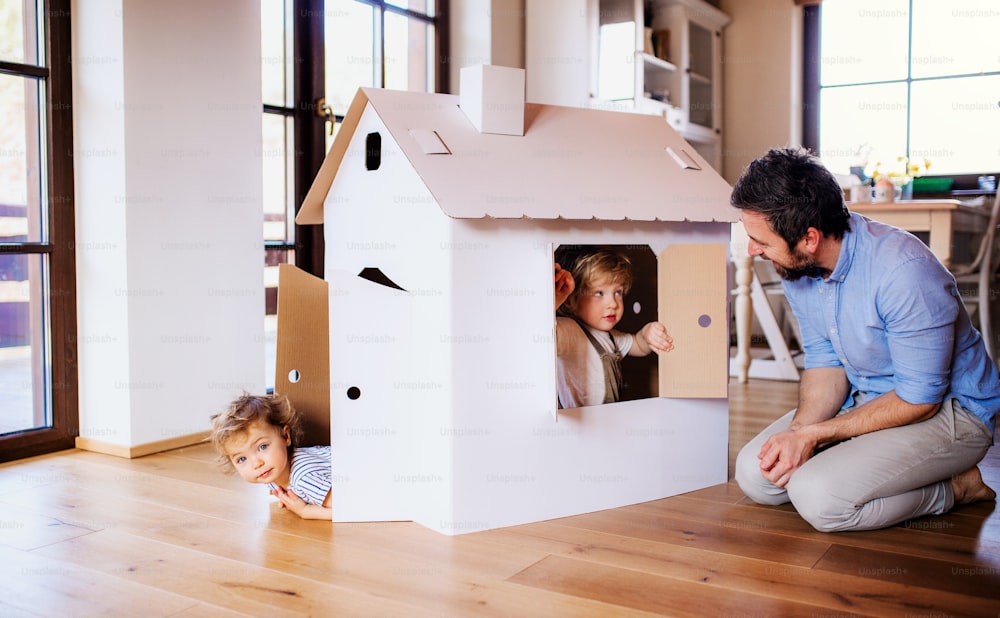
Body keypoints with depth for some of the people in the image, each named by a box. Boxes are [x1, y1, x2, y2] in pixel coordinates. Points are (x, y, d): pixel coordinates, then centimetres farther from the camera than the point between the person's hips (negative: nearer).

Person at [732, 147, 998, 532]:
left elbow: (919, 400, -24)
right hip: (865, 398, 7)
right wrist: (798, 430, -18)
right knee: (754, 474, -6)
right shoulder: (794, 266, -8)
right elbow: (824, 361, 1)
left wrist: (814, 435, -22)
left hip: (947, 410, -7)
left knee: (817, 497, -25)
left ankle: (953, 489, -3)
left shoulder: (903, 272, -32)